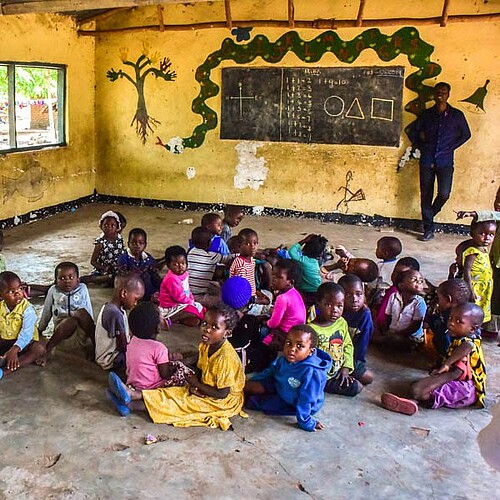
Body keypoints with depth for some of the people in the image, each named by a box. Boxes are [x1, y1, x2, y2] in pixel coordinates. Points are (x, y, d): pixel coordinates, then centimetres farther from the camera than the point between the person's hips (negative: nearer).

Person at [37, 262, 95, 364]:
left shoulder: (82, 288, 7)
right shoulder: (53, 291, 7)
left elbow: (88, 309, 14)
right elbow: (47, 310, 18)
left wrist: (90, 325, 13)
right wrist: (40, 329, 25)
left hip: (81, 327, 0)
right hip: (61, 325, 0)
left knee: (82, 312, -35)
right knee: (72, 321, -37)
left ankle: (96, 346, -35)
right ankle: (47, 349, -33)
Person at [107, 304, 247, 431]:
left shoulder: (226, 357, -30)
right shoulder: (205, 346, -3)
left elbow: (222, 393, -25)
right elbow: (201, 371, 11)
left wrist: (196, 383, -15)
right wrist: (194, 386, -10)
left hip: (225, 401, -8)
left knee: (181, 403, -18)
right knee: (175, 392, -6)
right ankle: (130, 399, -16)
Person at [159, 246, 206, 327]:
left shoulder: (185, 273, 6)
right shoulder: (171, 279, -24)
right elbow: (179, 296, -22)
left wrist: (192, 300, 5)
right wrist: (190, 302, -10)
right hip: (171, 307, -10)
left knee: (201, 309, 9)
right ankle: (168, 319, -15)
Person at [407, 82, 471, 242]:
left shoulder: (456, 115, 3)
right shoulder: (427, 114, 6)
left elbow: (466, 135, 11)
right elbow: (412, 131, 16)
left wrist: (450, 148, 3)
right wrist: (420, 147, 7)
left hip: (445, 162, -1)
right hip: (427, 161, 1)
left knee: (444, 194, -14)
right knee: (426, 196, 2)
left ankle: (430, 214, 18)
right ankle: (428, 230, 13)